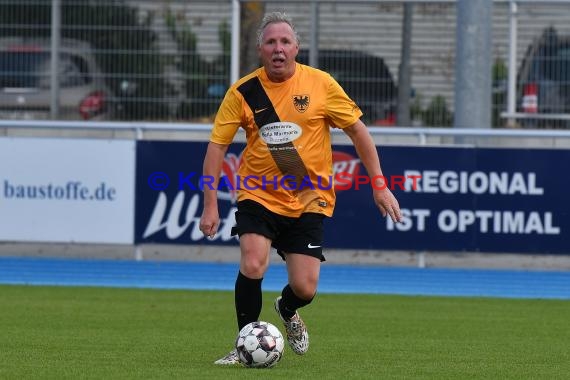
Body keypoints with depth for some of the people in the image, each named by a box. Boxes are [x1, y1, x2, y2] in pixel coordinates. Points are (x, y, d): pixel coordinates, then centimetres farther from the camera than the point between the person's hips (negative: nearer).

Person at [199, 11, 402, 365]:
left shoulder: (320, 84, -7)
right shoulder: (243, 92, -6)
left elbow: (358, 130, 0)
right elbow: (217, 145, -2)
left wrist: (379, 186, -2)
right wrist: (211, 205, -7)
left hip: (308, 200, 0)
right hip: (258, 195, 0)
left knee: (305, 289, -4)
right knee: (252, 266, -23)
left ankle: (287, 310, 35)